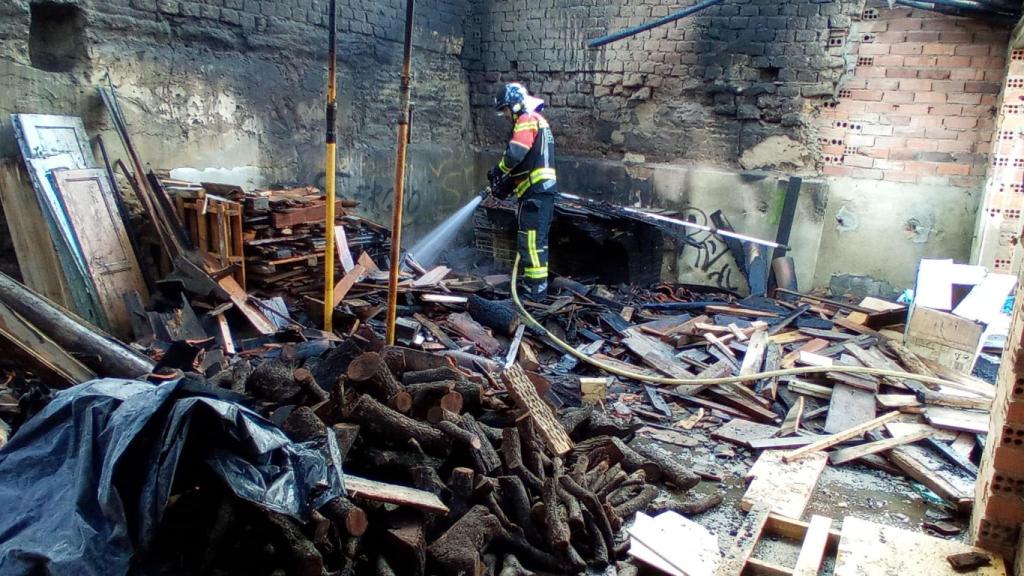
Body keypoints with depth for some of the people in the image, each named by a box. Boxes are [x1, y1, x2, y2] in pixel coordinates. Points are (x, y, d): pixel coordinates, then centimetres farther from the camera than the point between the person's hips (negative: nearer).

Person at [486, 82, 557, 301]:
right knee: (536, 240, 16)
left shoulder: (527, 120, -8)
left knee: (531, 241, -9)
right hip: (544, 189, 11)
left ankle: (536, 289, -7)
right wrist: (508, 183, 13)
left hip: (535, 191, -11)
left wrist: (498, 172, -5)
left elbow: (515, 153, -22)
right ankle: (533, 283, 25)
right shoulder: (537, 120, 24)